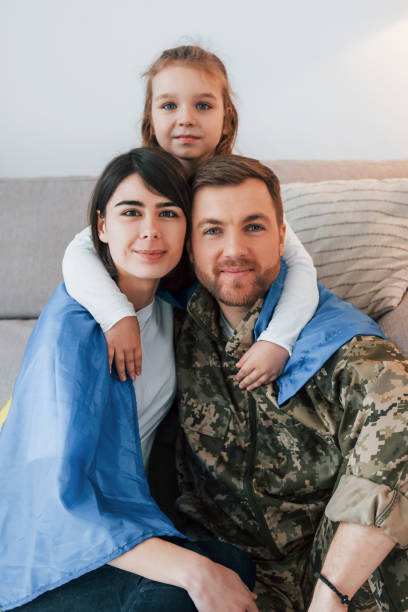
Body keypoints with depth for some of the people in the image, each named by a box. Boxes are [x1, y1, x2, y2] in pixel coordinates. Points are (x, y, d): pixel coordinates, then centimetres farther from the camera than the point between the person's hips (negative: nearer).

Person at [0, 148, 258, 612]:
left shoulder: (167, 305, 1)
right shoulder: (73, 326, -23)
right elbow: (56, 502, -28)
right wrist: (195, 571, -35)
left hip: (123, 512, 7)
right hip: (45, 553, -6)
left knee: (234, 566, -19)